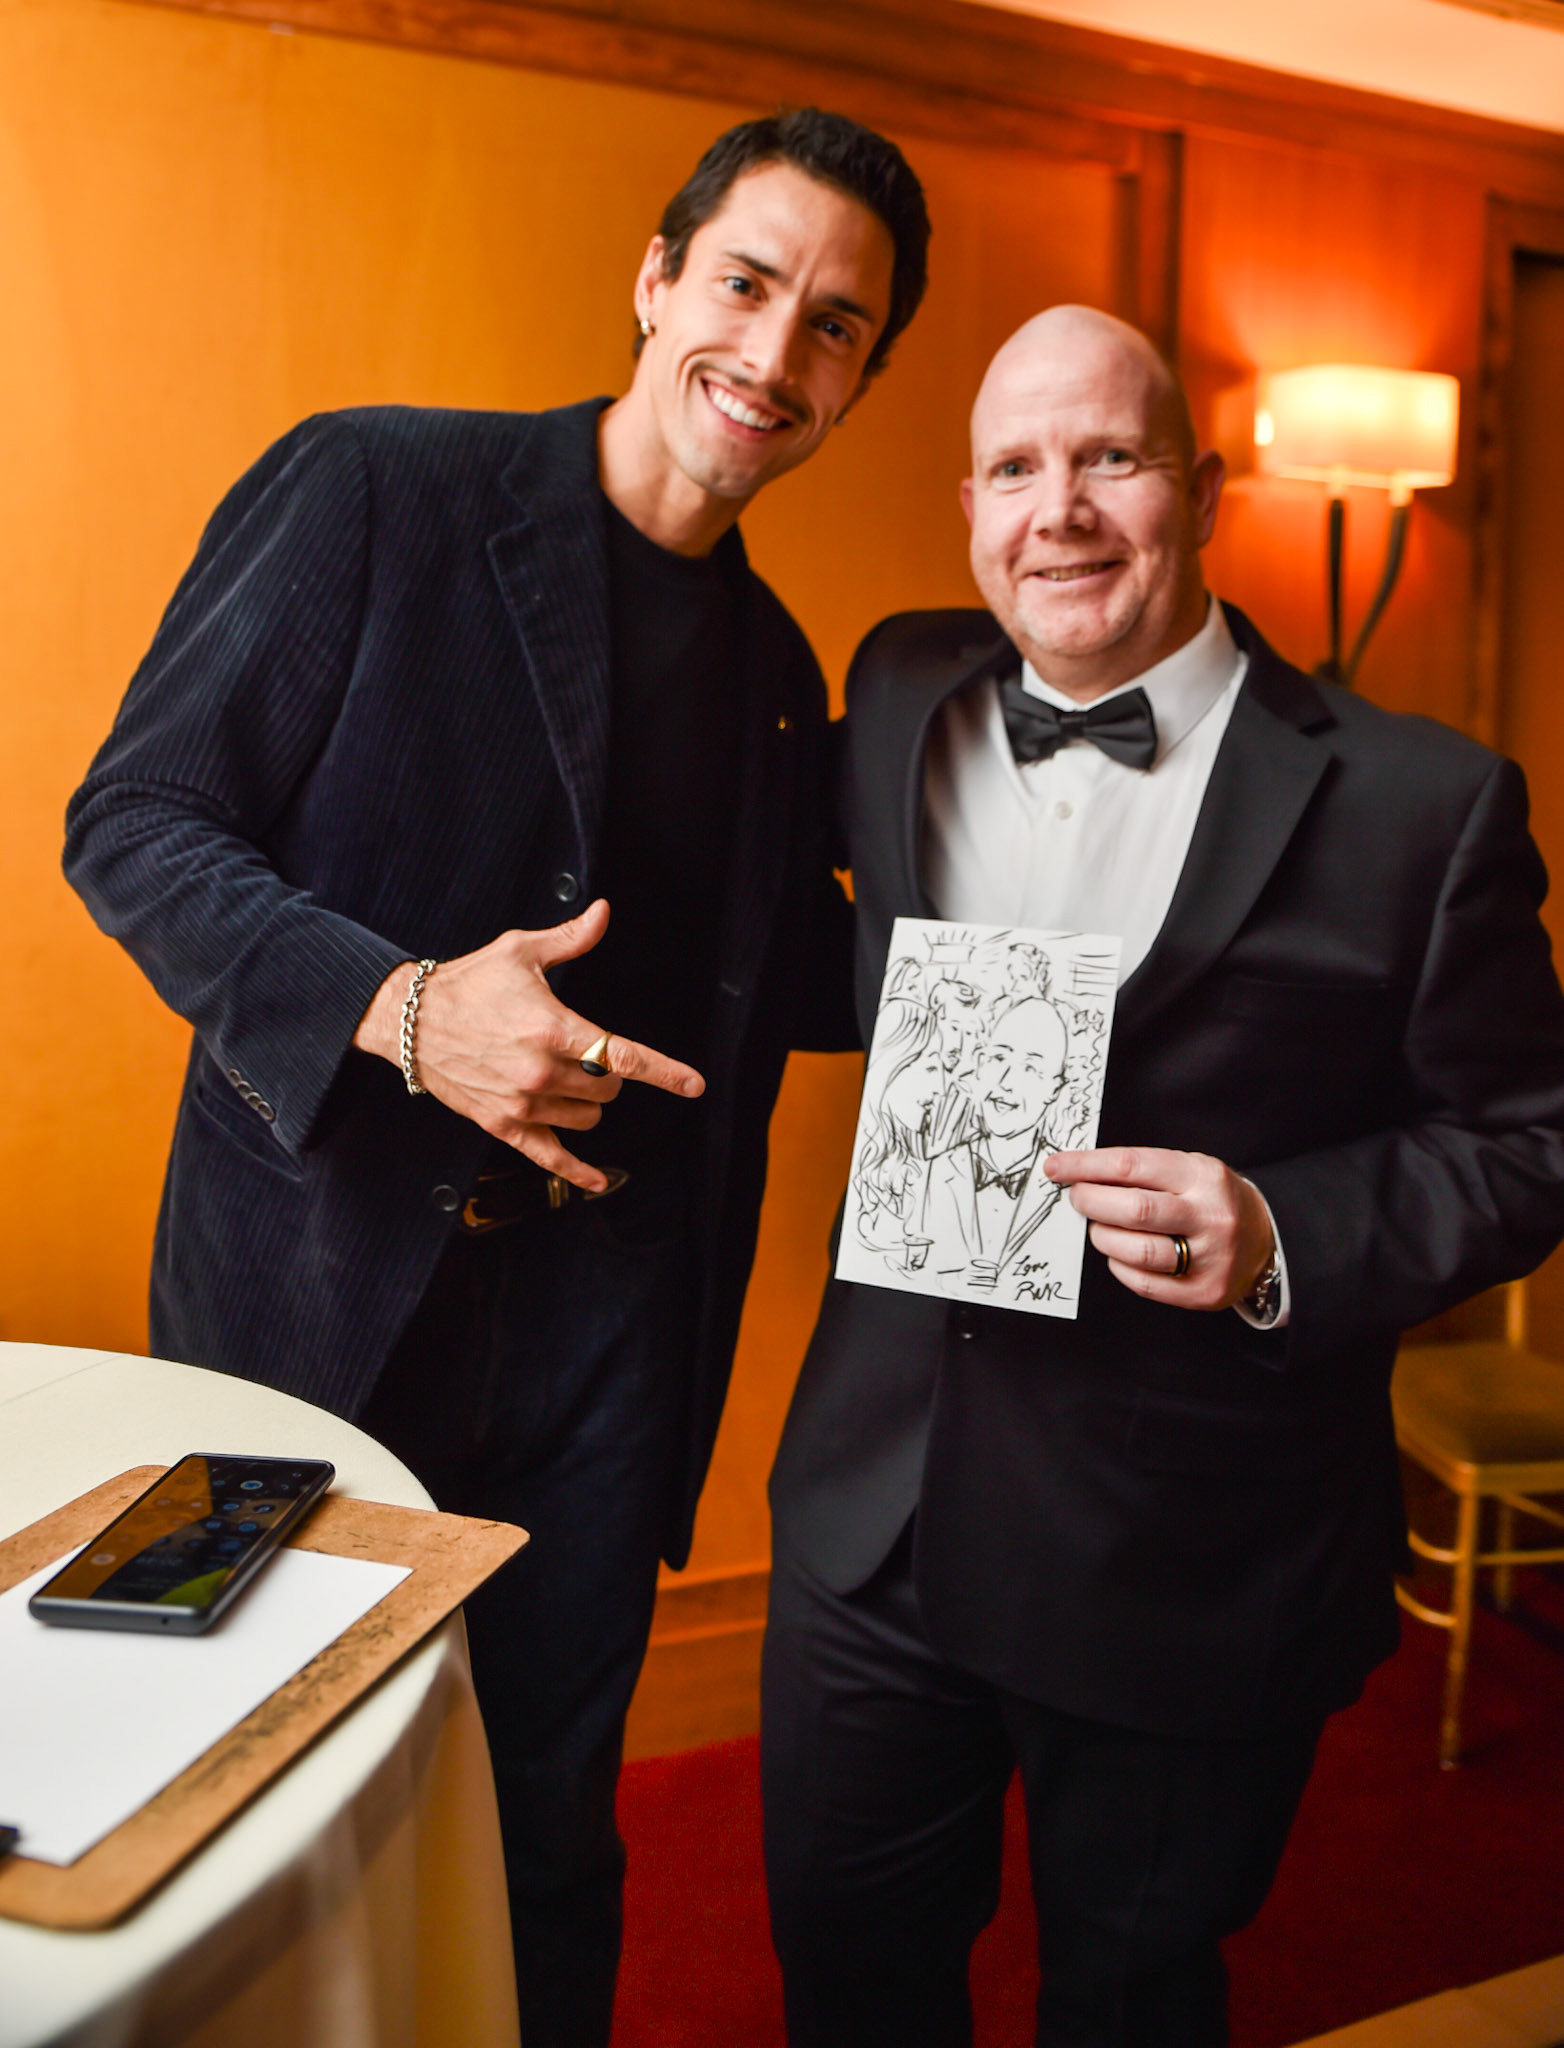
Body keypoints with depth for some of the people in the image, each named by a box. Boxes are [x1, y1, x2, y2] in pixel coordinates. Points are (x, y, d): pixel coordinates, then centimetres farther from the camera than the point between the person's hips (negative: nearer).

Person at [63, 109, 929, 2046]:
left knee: (549, 1815, 18)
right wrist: (400, 1007, -26)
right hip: (328, 1287, -3)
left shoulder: (775, 668, 9)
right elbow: (133, 821, -10)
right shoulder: (369, 489, -7)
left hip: (606, 1328, 4)